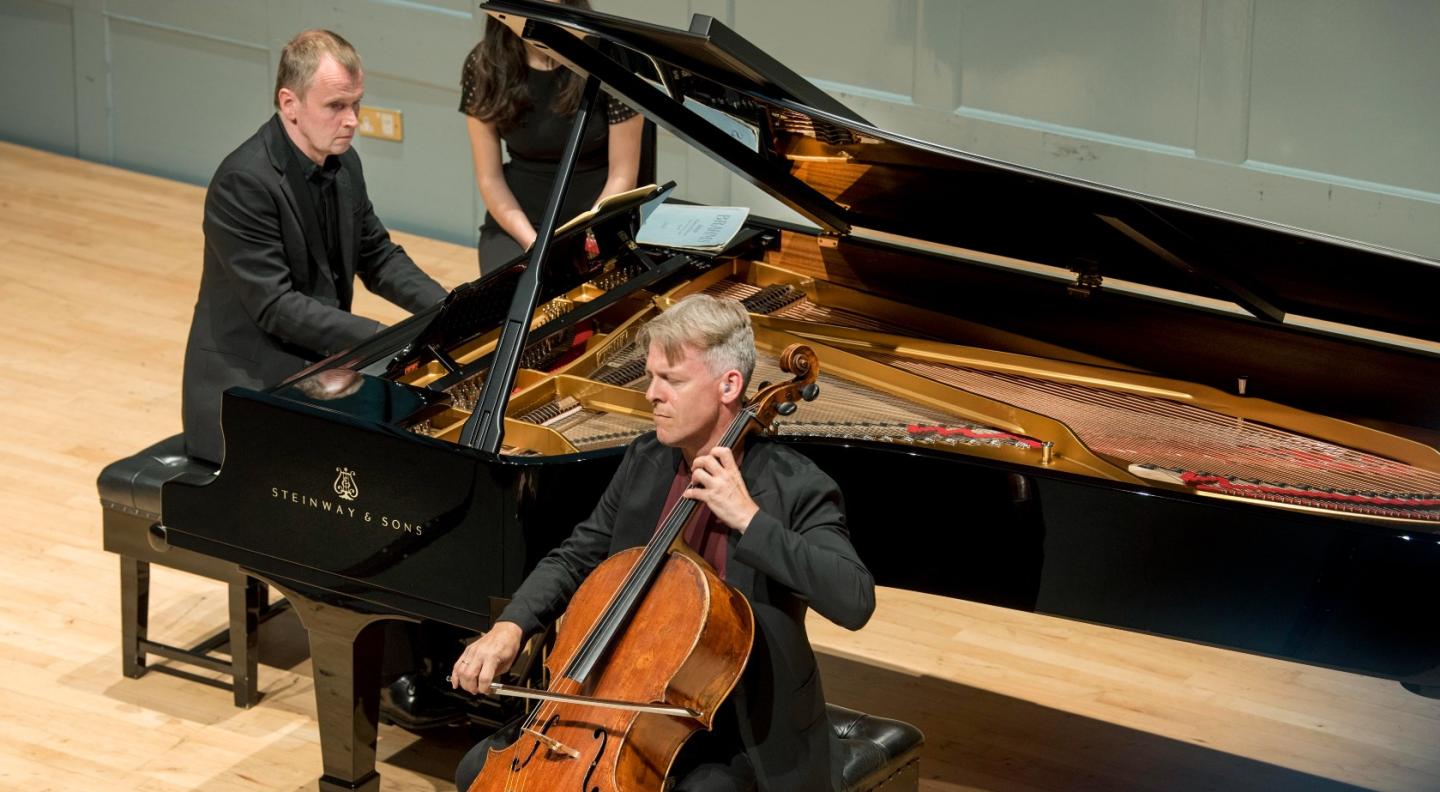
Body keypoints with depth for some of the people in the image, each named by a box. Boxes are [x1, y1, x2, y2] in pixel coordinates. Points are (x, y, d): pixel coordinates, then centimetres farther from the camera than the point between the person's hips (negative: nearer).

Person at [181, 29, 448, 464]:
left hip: (316, 368, 8)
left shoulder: (342, 163, 3)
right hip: (245, 395, -8)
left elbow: (378, 257, 13)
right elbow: (276, 306, -25)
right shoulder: (244, 182, -22)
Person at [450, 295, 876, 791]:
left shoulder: (794, 489, -16)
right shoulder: (645, 461, 3)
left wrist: (749, 519, -32)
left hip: (738, 739, -6)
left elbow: (855, 602, -30)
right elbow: (576, 558, 13)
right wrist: (511, 626, -6)